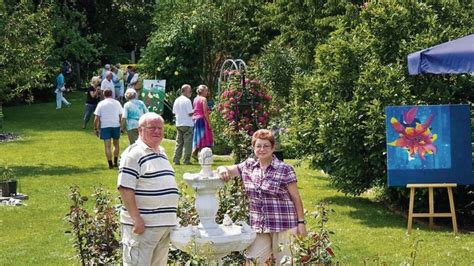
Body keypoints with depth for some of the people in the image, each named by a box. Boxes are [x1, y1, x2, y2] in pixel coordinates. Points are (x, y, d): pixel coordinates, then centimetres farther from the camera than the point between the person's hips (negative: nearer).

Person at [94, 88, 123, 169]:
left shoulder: (101, 104, 0)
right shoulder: (117, 103, 3)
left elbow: (97, 118, -4)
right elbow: (121, 115, 2)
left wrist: (96, 128, 4)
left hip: (105, 126, -1)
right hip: (116, 125, 1)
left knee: (107, 146, 2)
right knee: (116, 144, 18)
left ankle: (110, 164, -1)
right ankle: (115, 162, 16)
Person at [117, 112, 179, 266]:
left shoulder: (161, 152, 16)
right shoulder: (134, 153, -11)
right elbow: (125, 188, -17)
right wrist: (137, 219, -21)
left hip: (166, 224, 9)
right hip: (143, 224, -8)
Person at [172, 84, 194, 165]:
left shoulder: (177, 100, 10)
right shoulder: (187, 101, -13)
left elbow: (174, 112, 14)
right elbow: (190, 113, -15)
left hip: (178, 124, 7)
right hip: (187, 124, -7)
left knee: (179, 143, 10)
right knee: (188, 143, -1)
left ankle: (176, 160, 8)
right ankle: (186, 160, -1)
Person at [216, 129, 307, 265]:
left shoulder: (285, 170, -7)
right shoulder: (248, 166, 6)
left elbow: (296, 198, -5)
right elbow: (227, 171, 10)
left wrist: (301, 222, -6)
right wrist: (222, 169, -14)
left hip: (282, 225, -4)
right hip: (258, 226, 4)